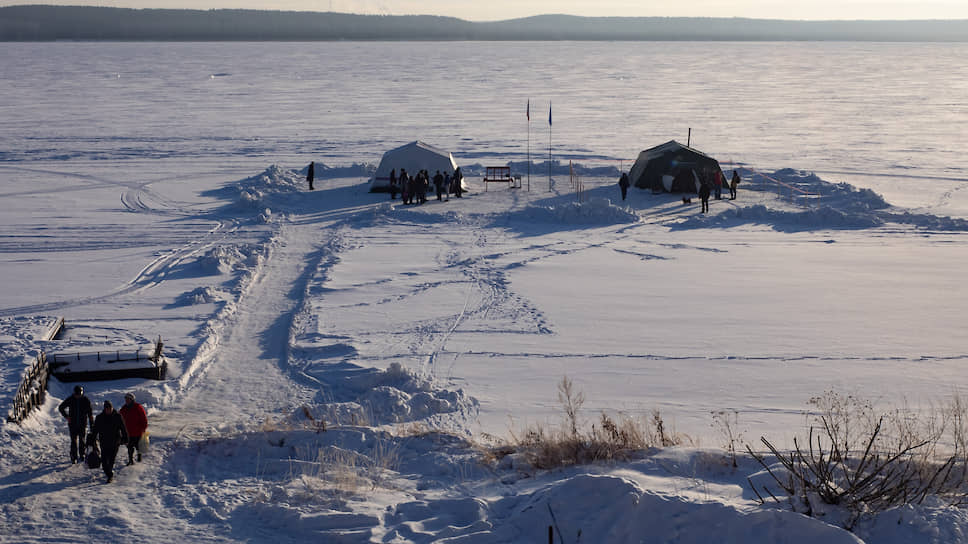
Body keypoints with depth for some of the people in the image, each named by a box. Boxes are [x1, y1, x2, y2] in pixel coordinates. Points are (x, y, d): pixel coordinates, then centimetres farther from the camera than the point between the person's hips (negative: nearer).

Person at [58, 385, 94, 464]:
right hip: (73, 424, 0)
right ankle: (74, 458, 1)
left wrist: (92, 424, -1)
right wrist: (67, 417, 0)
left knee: (82, 440, 3)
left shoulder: (86, 400, -2)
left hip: (83, 424, 0)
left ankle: (82, 455, 20)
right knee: (74, 441, -3)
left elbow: (90, 413, 2)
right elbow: (60, 408, 10)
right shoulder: (70, 400, -2)